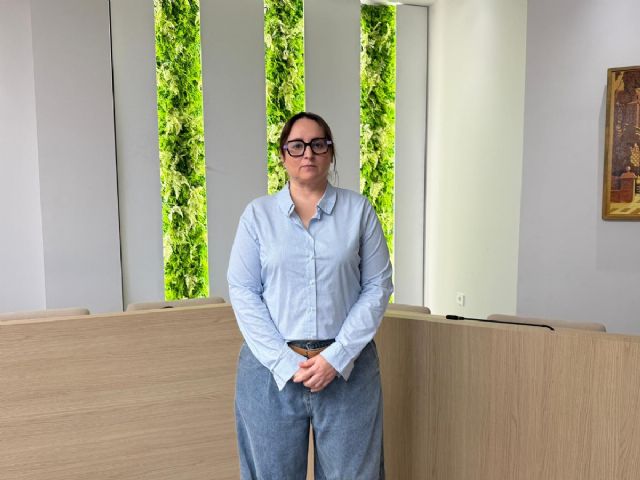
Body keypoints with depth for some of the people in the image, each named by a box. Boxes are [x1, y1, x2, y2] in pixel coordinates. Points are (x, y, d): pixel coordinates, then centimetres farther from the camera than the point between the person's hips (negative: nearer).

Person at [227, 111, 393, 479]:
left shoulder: (359, 210, 2)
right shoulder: (258, 214, 2)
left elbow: (378, 286, 0)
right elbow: (243, 291, -2)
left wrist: (337, 357, -9)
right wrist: (285, 362, -10)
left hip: (348, 366, 0)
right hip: (271, 366, 1)